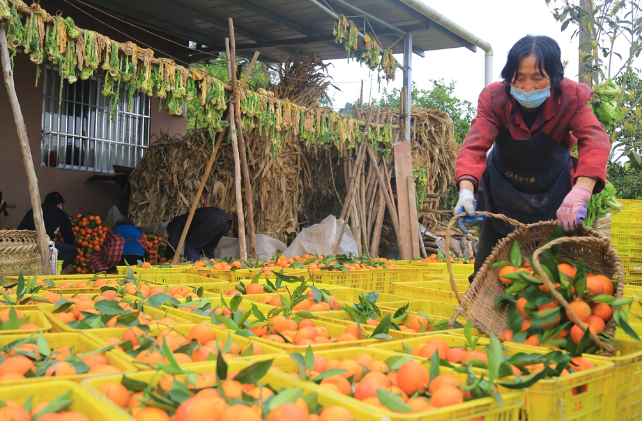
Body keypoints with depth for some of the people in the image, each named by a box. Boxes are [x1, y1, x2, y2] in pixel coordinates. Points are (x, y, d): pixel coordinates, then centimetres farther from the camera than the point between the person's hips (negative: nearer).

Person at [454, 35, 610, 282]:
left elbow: (594, 141, -36)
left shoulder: (572, 97, -21)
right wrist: (466, 189, -53)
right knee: (488, 266, 5)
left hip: (553, 192, 0)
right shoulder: (494, 98, -21)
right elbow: (475, 145, -33)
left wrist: (580, 194, -54)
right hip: (503, 192, 0)